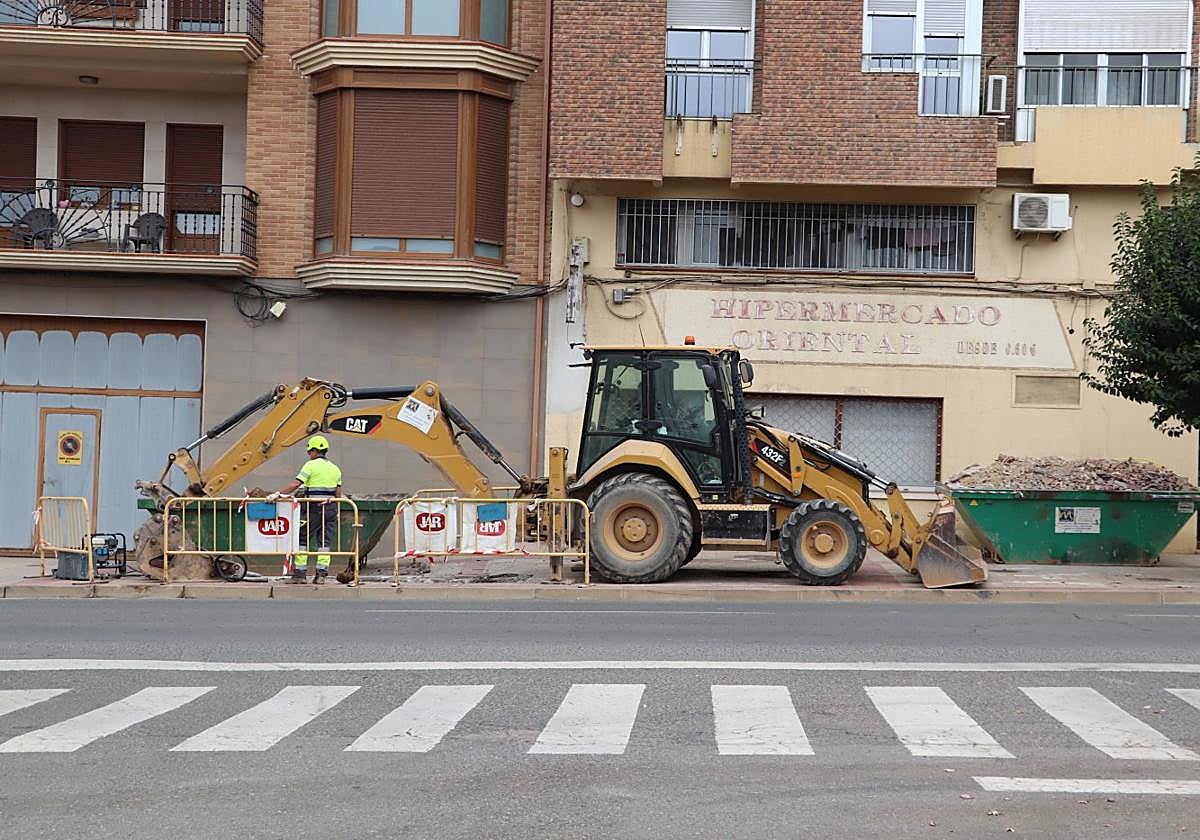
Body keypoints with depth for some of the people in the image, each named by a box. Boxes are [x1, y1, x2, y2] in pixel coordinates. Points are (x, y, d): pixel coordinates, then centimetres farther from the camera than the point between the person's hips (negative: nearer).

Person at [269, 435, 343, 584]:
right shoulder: (335, 468, 13)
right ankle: (321, 574, 1)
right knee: (325, 541, 5)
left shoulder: (311, 465, -6)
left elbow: (295, 484, -15)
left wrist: (278, 493, -14)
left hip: (313, 507, -5)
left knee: (303, 539, 3)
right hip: (330, 507, 5)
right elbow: (338, 494, 15)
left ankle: (300, 573, 0)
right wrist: (336, 513, 22)